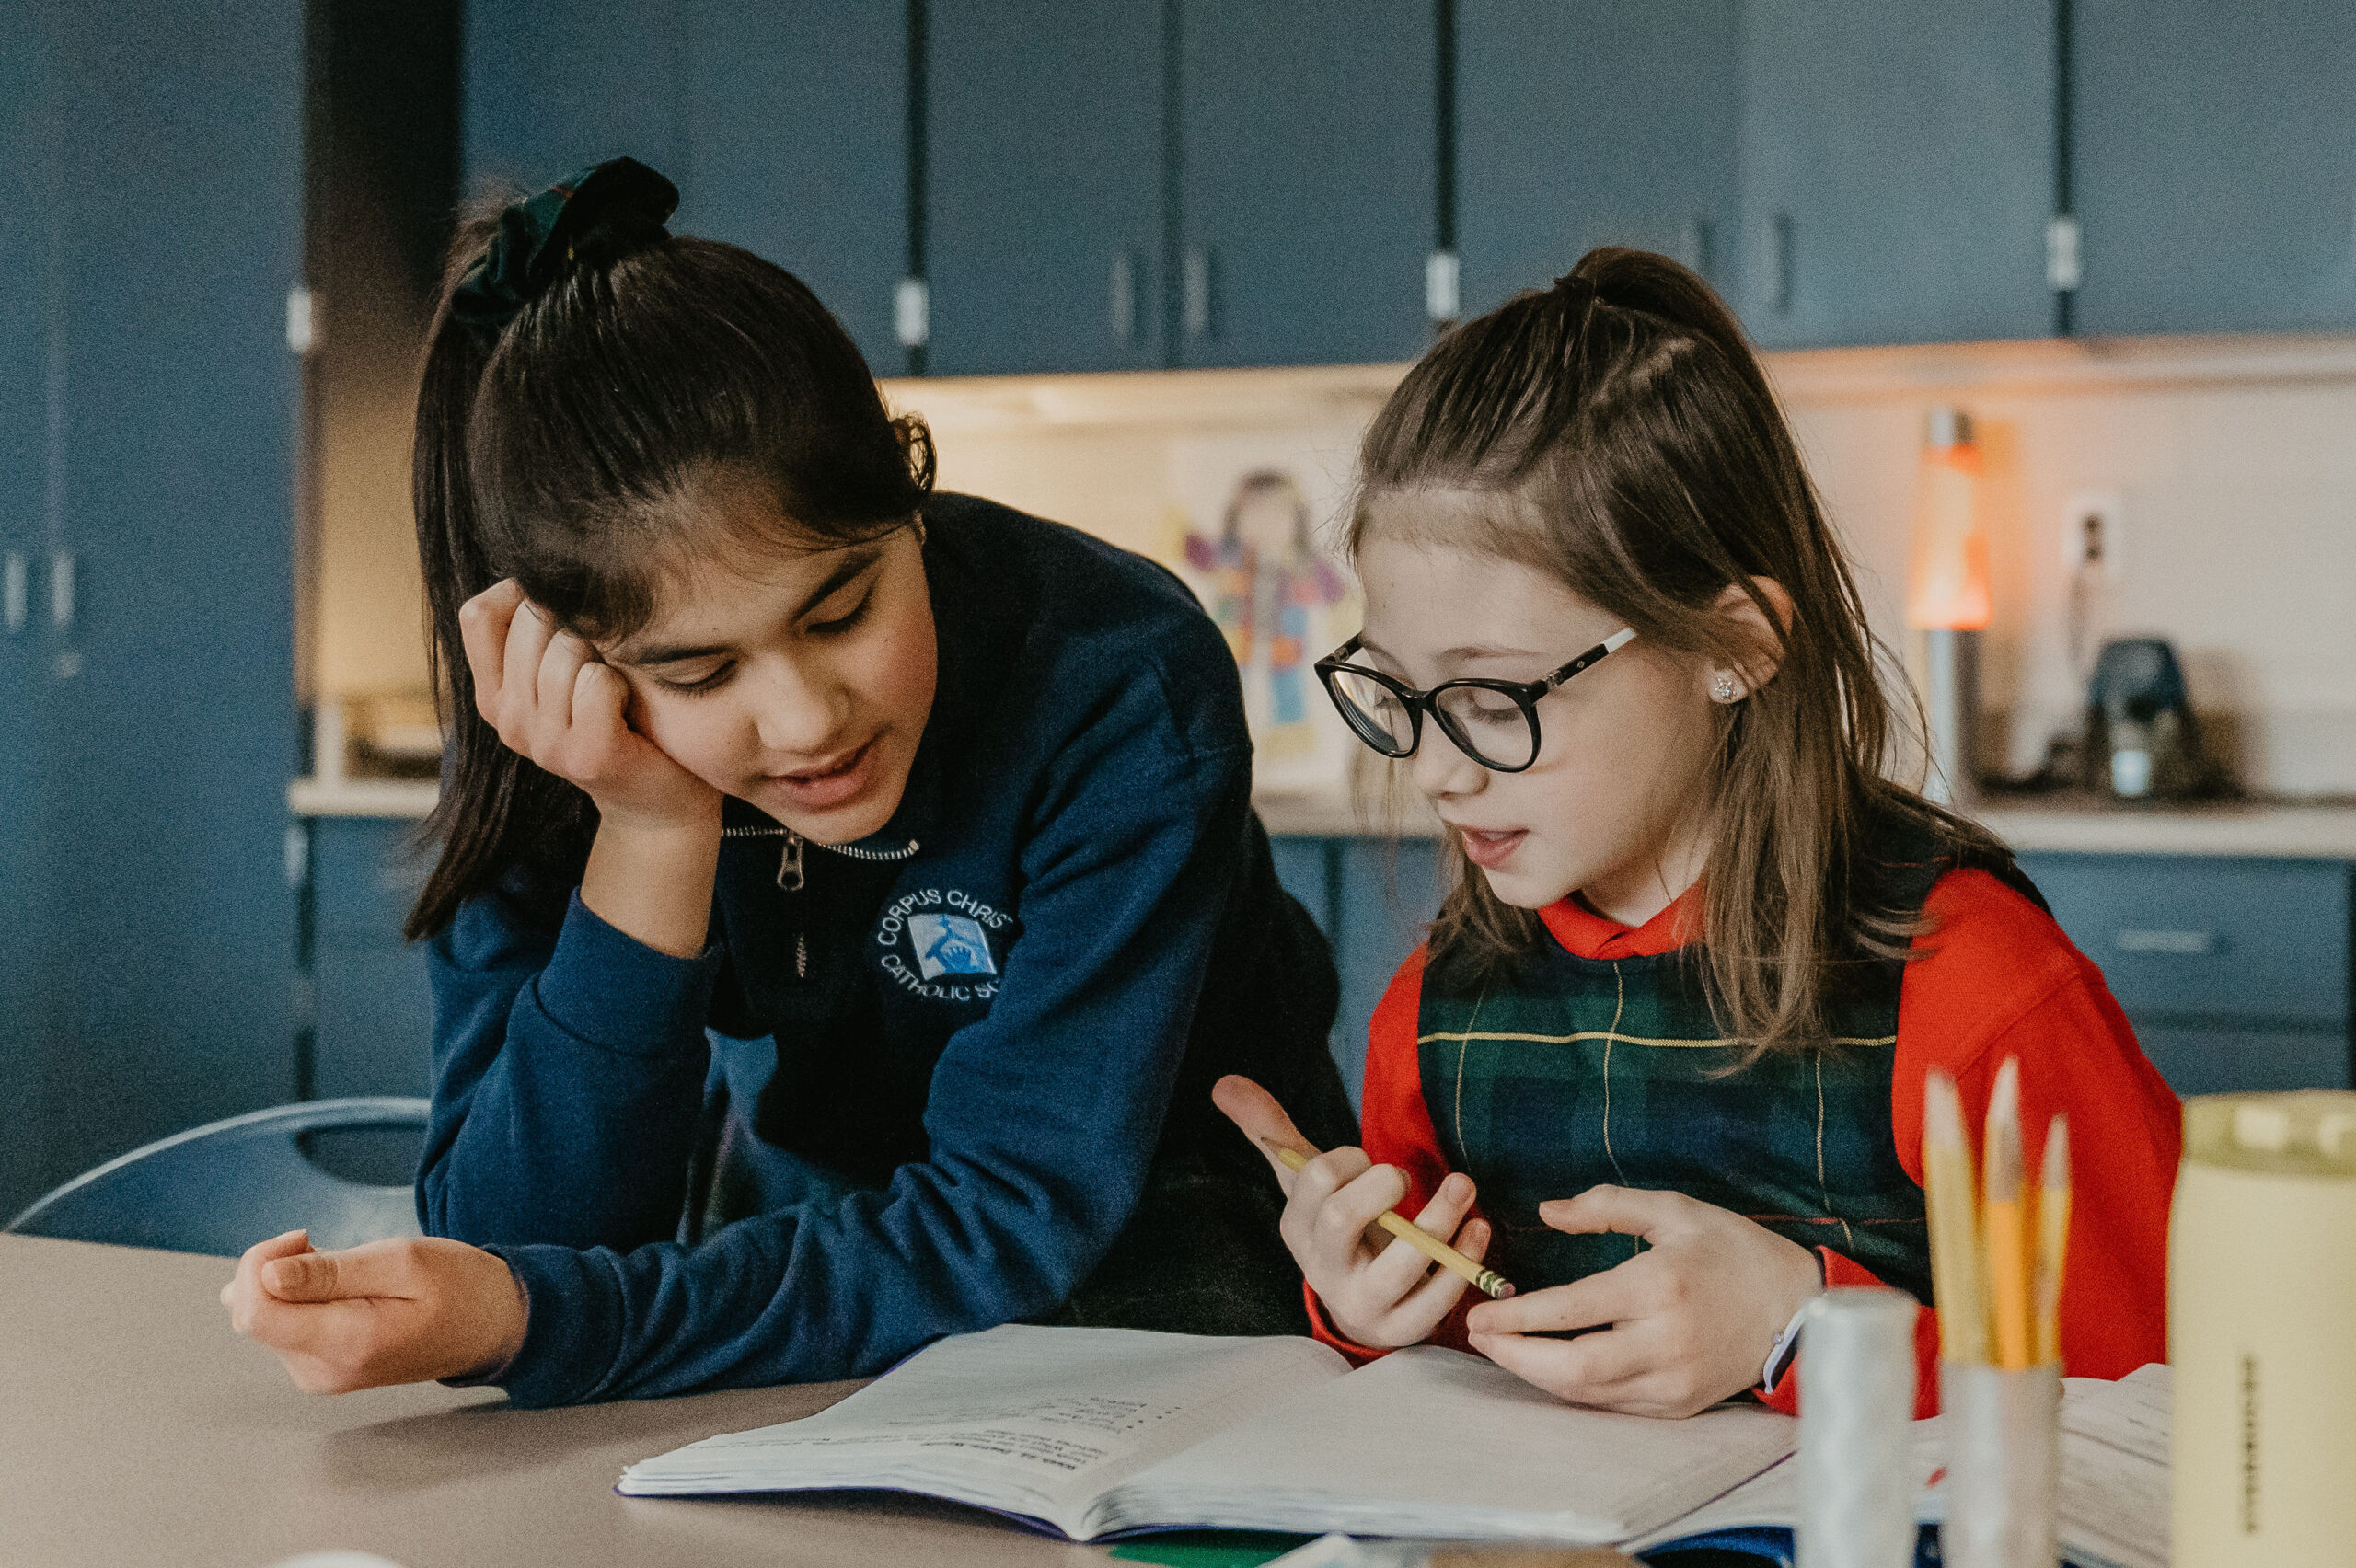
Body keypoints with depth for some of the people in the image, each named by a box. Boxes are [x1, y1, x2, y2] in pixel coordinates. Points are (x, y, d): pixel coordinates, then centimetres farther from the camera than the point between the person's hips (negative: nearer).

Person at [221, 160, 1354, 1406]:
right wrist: (656, 835, -29)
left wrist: (533, 1321, -36)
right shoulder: (547, 753, -15)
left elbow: (1010, 1226, -27)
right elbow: (509, 1241, -18)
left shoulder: (1121, 685, -25)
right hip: (802, 1219, 2)